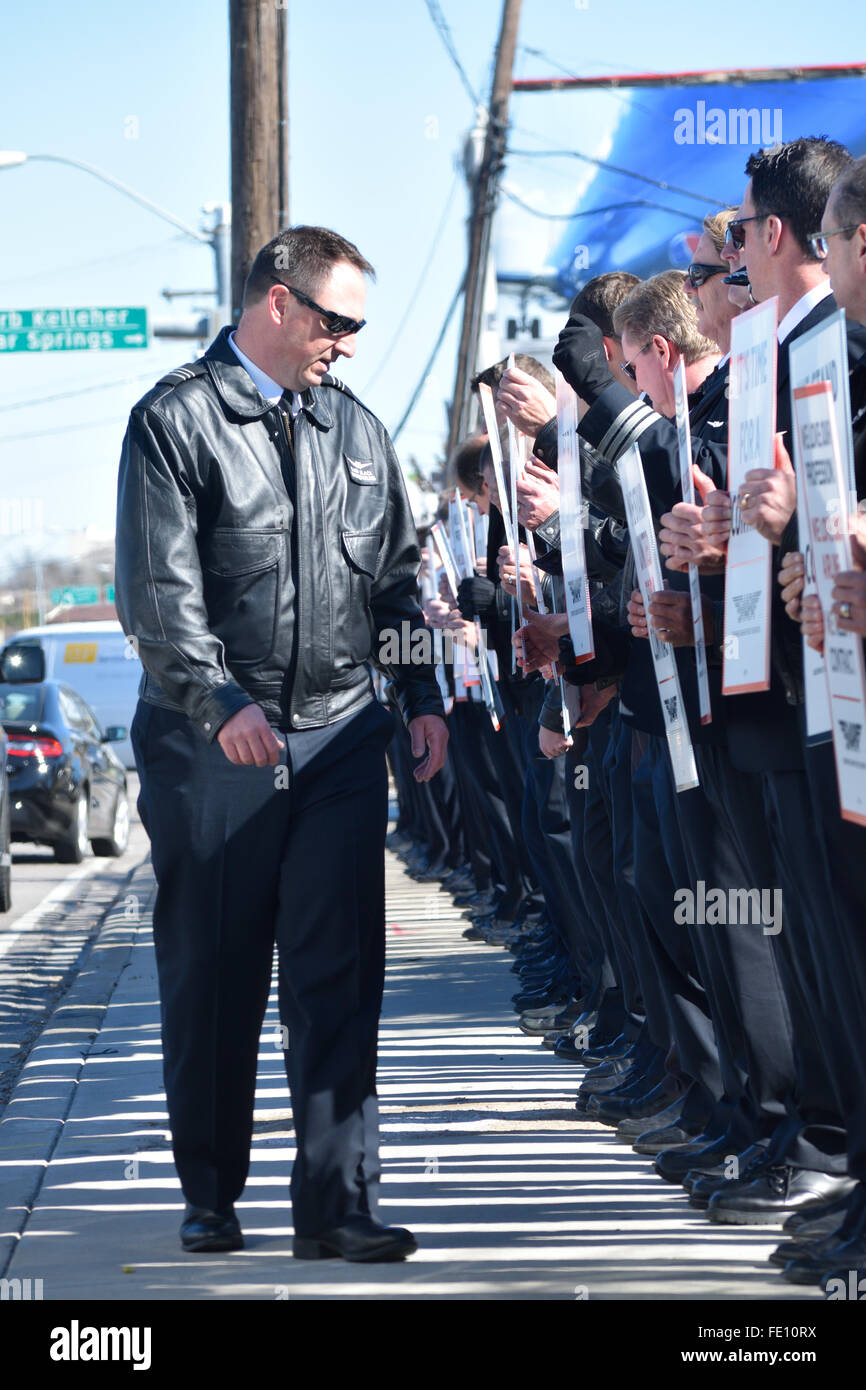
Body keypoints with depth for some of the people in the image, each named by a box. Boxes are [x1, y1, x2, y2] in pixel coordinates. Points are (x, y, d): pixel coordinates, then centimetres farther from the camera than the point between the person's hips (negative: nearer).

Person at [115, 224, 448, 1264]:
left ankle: (336, 1206, -2)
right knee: (211, 978, 5)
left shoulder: (353, 426, 15)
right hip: (214, 744, -4)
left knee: (338, 979, -3)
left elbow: (396, 575, 19)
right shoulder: (177, 420, -3)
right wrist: (223, 703, -20)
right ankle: (210, 1197, 19)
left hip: (339, 738, 4)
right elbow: (158, 590, -10)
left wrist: (423, 698, 8)